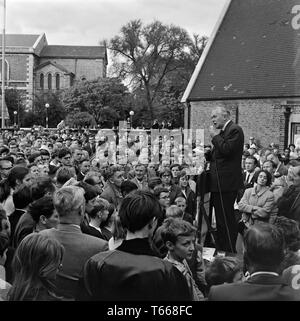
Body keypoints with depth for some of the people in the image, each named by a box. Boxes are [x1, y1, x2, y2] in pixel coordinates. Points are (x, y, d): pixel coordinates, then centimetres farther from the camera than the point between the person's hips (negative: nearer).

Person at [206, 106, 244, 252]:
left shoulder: (235, 130, -11)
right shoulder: (223, 131, 18)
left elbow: (226, 150, -24)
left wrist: (215, 136, -12)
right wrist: (207, 154, 5)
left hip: (226, 183, -10)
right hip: (218, 183, 10)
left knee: (226, 220, -6)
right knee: (222, 220, 17)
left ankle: (230, 252, 1)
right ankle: (222, 250, 27)